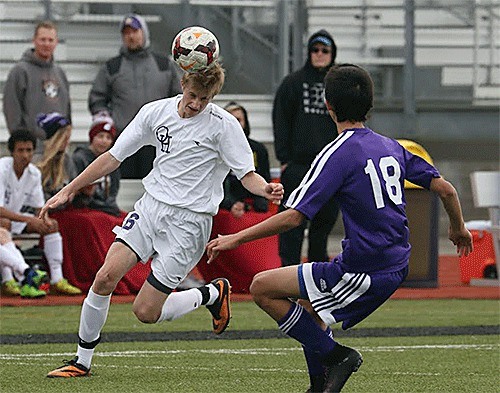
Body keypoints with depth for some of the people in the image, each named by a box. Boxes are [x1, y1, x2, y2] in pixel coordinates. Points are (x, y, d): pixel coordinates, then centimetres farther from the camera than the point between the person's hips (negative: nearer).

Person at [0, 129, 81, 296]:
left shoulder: (34, 173, -3)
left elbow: (39, 208, 3)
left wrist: (44, 220, -22)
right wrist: (29, 220, -38)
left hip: (16, 216, 8)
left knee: (52, 225, -6)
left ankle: (57, 280, -10)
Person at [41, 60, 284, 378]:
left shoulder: (223, 125, -9)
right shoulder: (155, 112, 2)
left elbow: (247, 174, -9)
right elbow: (113, 157, 9)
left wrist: (266, 189, -33)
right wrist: (69, 190, 8)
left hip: (189, 221, -4)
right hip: (151, 206, 4)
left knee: (146, 312, -7)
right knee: (106, 277, -15)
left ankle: (214, 293, 19)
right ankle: (82, 361, 1)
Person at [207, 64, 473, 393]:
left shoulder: (338, 154, -12)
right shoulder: (390, 147, 9)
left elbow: (293, 217, -18)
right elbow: (445, 189, 11)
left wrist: (237, 238, -9)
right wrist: (459, 229, 31)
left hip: (362, 272, -9)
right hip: (396, 269, 9)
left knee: (263, 288, -2)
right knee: (307, 312, 27)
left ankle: (334, 355, -3)